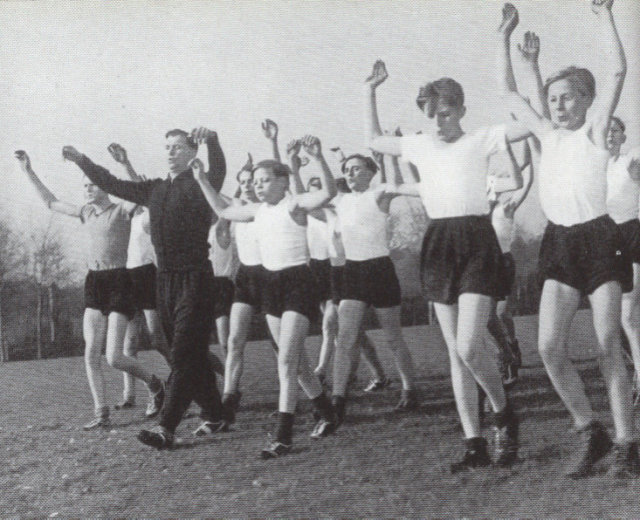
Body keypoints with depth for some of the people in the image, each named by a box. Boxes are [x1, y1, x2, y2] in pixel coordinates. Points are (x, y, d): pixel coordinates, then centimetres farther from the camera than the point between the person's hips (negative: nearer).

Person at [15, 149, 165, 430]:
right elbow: (51, 202, 24)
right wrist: (28, 171, 20)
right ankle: (102, 414, 6)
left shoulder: (122, 210, -4)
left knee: (114, 358, -9)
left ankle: (154, 383, 18)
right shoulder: (86, 212, 13)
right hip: (93, 283, 6)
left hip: (118, 282, -6)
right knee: (91, 355, -1)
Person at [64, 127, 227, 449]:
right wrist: (83, 162, 15)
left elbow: (218, 171, -24)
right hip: (165, 278, 7)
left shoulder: (200, 184, -3)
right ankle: (214, 417, 22)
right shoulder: (156, 189, 16)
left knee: (184, 355, -9)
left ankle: (166, 427, -13)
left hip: (194, 278, -7)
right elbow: (115, 186, 22)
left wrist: (211, 142, -43)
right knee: (191, 354, 11)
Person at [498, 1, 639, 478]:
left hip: (599, 239, -4)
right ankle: (591, 433, 9)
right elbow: (508, 92, 18)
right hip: (559, 244, 4)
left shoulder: (594, 130, 1)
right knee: (549, 346, -7)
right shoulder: (549, 135, 14)